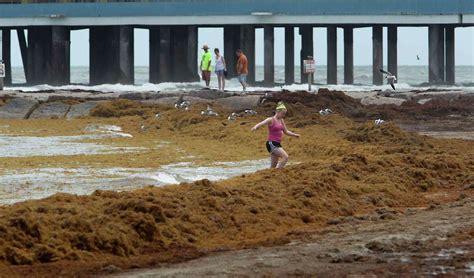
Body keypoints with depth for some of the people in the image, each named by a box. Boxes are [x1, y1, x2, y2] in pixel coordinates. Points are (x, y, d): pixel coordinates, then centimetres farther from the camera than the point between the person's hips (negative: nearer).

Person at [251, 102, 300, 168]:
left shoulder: (281, 121, 13)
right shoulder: (271, 120, -11)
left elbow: (286, 131, 27)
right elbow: (261, 123, -27)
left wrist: (294, 135, 18)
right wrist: (255, 127, -47)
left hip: (277, 144, 9)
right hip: (271, 143, -8)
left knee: (274, 165, 10)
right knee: (285, 157, -21)